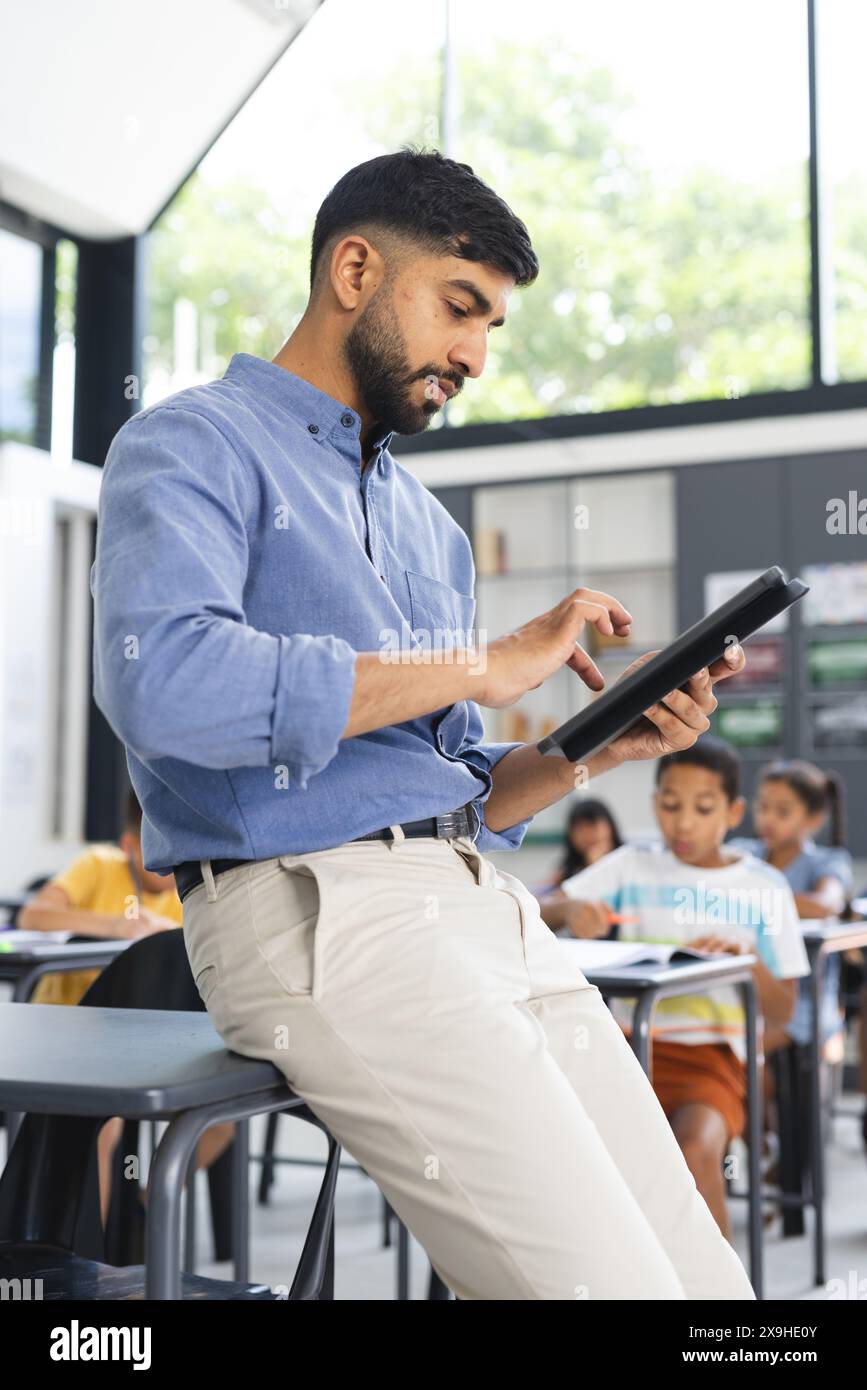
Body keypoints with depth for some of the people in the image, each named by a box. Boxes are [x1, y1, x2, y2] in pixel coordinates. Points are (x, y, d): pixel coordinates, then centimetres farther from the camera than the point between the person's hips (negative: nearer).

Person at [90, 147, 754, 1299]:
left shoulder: (429, 525, 25)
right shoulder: (192, 446, 0)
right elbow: (163, 682, -22)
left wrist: (598, 748, 3)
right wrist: (481, 667, -14)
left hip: (489, 905, 8)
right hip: (318, 907, -8)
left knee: (708, 1283, 1)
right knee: (605, 1280, -17)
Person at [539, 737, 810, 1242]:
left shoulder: (764, 888, 8)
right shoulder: (631, 867, 9)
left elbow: (780, 1015, 7)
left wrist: (749, 958, -13)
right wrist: (569, 910, -21)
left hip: (712, 1054, -1)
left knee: (696, 1150, -33)